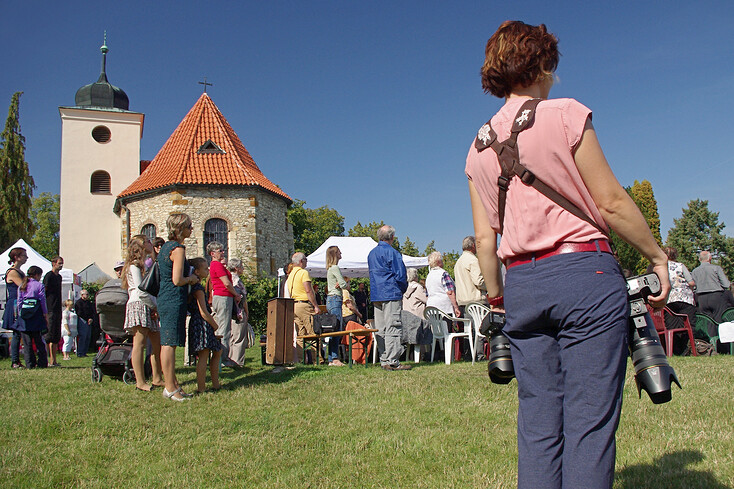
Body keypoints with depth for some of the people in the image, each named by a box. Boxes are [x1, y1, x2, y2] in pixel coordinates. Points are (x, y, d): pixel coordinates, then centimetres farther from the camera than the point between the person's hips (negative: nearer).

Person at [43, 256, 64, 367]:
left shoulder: (59, 277, 19)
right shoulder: (49, 276, -7)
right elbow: (43, 291, -12)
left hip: (57, 310, 9)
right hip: (50, 310, -9)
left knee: (56, 337, 9)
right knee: (49, 336, -9)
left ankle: (53, 360, 13)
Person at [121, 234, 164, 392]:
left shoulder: (145, 264, 23)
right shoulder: (134, 265, -6)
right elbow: (140, 292, -14)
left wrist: (155, 307, 5)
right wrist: (155, 306, -7)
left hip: (149, 308, 10)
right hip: (139, 306, -9)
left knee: (157, 344, 7)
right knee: (139, 344, -9)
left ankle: (157, 379, 13)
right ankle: (140, 382, -9)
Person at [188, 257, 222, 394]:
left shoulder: (194, 287, 15)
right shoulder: (198, 289, -15)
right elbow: (203, 312, -19)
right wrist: (215, 325, -7)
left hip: (202, 325, 10)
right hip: (202, 324, -10)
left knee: (217, 351, 14)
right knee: (203, 355, -7)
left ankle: (215, 384, 19)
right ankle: (201, 389, -4)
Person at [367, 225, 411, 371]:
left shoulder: (371, 253, 16)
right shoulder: (392, 252, -9)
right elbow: (400, 275, -11)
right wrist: (402, 290, 6)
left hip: (375, 296, 8)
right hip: (391, 294, -8)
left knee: (380, 329, 8)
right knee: (393, 328, -7)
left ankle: (383, 360, 11)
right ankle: (392, 362, -9)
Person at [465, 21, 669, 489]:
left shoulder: (478, 148, 13)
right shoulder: (565, 115, -2)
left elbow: (486, 238, 11)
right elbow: (611, 202, -5)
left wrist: (498, 298, 19)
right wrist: (658, 256, 6)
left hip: (522, 283, 5)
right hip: (584, 271, -5)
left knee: (538, 425, 9)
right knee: (590, 419, -2)